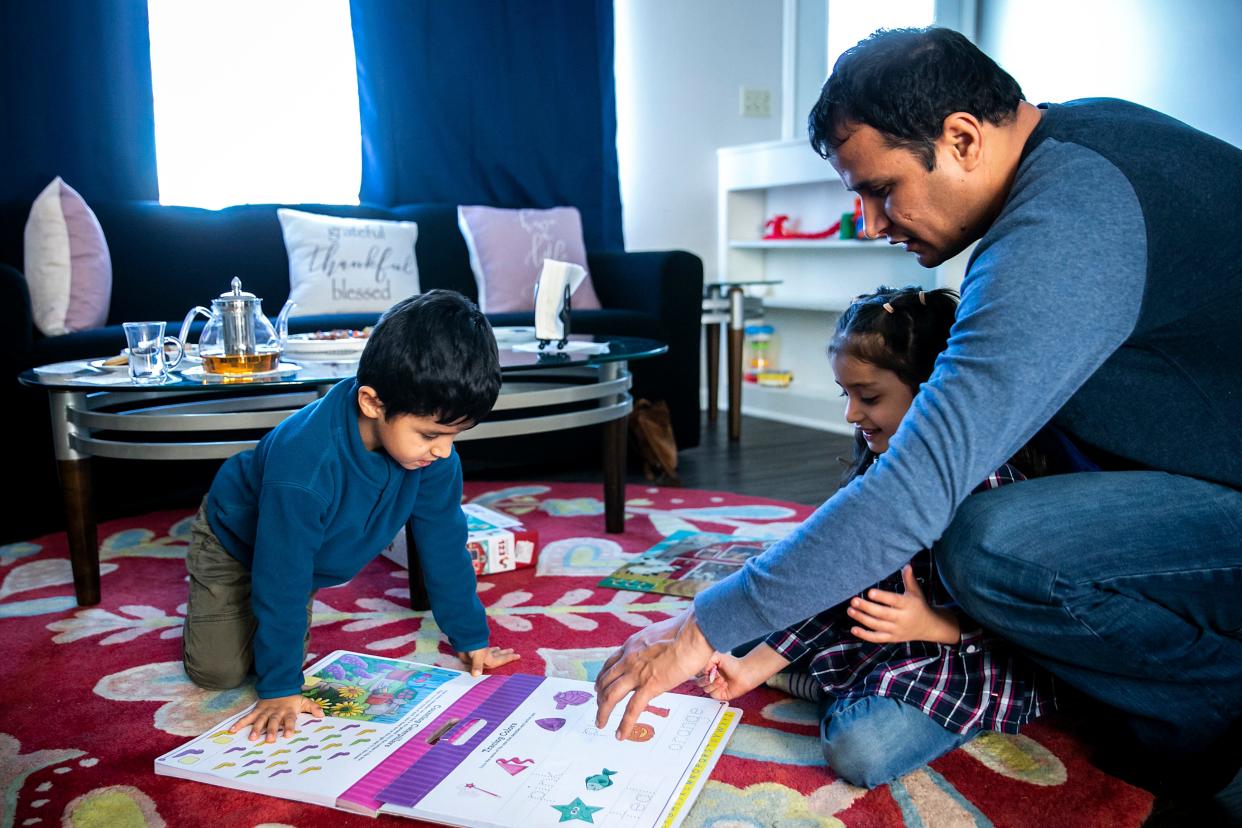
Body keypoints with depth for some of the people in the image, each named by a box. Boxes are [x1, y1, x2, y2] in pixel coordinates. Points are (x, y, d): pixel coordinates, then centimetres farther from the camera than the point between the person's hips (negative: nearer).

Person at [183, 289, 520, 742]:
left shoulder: (433, 451, -28)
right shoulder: (304, 465, -45)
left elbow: (445, 545, -15)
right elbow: (281, 581, -36)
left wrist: (470, 638, -8)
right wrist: (279, 687, -28)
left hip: (311, 554, 5)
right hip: (235, 539, -5)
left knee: (290, 652, 7)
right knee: (218, 670, -6)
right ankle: (206, 597, 22)